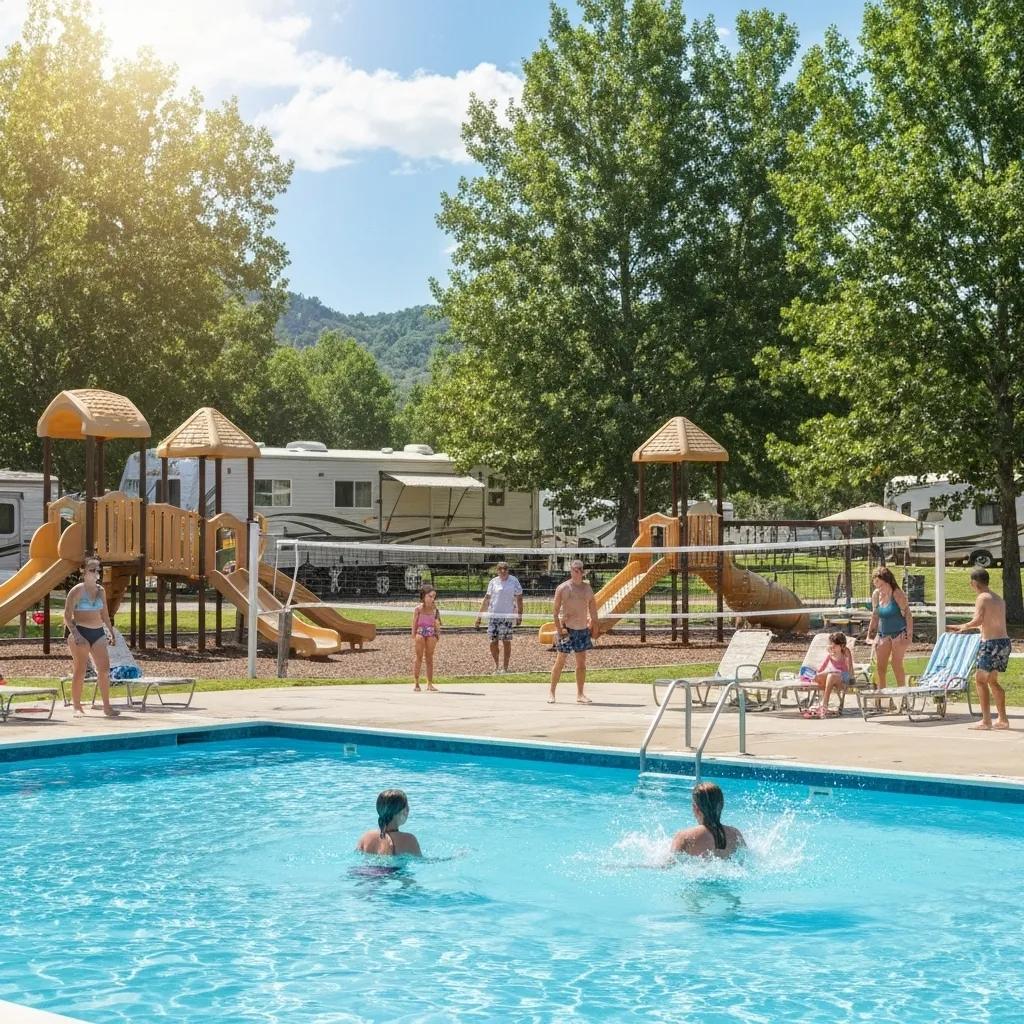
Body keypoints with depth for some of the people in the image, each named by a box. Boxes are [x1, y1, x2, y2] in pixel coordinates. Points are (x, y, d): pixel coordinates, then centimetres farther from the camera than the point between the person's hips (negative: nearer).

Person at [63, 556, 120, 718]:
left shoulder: (100, 590, 12)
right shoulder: (77, 591, -7)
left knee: (104, 668, -3)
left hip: (98, 632, 6)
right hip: (80, 632, -6)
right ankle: (77, 707, 4)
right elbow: (67, 615, -10)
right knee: (80, 670, -4)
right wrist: (75, 634, -19)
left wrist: (110, 631, 18)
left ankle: (106, 706, 0)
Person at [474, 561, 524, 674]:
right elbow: (487, 599, 12)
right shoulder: (493, 582, 7)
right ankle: (497, 665, 19)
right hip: (493, 615, 2)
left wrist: (519, 615, -2)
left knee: (506, 641, -2)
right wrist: (479, 615, 10)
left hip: (508, 616, -2)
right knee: (493, 641, 1)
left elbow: (519, 599, 4)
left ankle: (505, 667, 8)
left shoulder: (514, 581, 1)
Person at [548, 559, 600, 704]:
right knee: (560, 661, 0)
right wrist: (559, 629, -12)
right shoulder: (562, 588, -4)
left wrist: (595, 627, 8)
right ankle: (551, 692, 9)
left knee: (582, 662, 5)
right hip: (567, 629, -4)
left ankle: (580, 694, 12)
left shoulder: (587, 588, 7)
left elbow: (593, 609, 13)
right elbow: (555, 610, -5)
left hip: (583, 629, 4)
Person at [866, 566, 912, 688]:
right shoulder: (876, 594, 3)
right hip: (883, 633, 6)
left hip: (899, 633, -6)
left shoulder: (897, 594, -14)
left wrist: (909, 636, -20)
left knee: (896, 663, -9)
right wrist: (870, 634, 13)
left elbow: (908, 615, -14)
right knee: (880, 665, 1)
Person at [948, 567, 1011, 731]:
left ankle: (986, 721, -6)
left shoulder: (982, 598, -9)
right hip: (1004, 642, 8)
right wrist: (960, 628, 29)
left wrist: (964, 627, -5)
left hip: (991, 644, -8)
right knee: (992, 680, 19)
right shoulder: (999, 599, 16)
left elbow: (978, 620, -25)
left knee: (980, 679, -2)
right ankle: (1002, 719, 21)